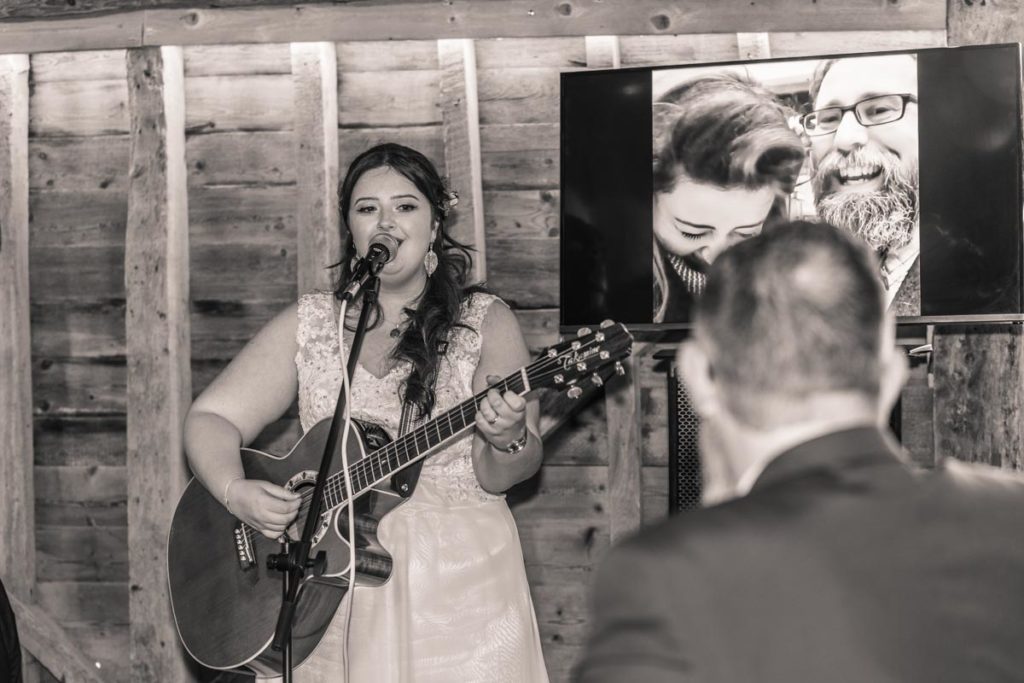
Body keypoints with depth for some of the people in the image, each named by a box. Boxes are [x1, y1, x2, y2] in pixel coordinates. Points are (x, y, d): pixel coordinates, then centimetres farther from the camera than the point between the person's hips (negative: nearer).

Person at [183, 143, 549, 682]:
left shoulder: (485, 323, 4)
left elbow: (500, 477, -1)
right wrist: (235, 491, -13)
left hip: (459, 581, -1)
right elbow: (212, 418, 6)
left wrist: (506, 443, -24)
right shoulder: (309, 324, 9)